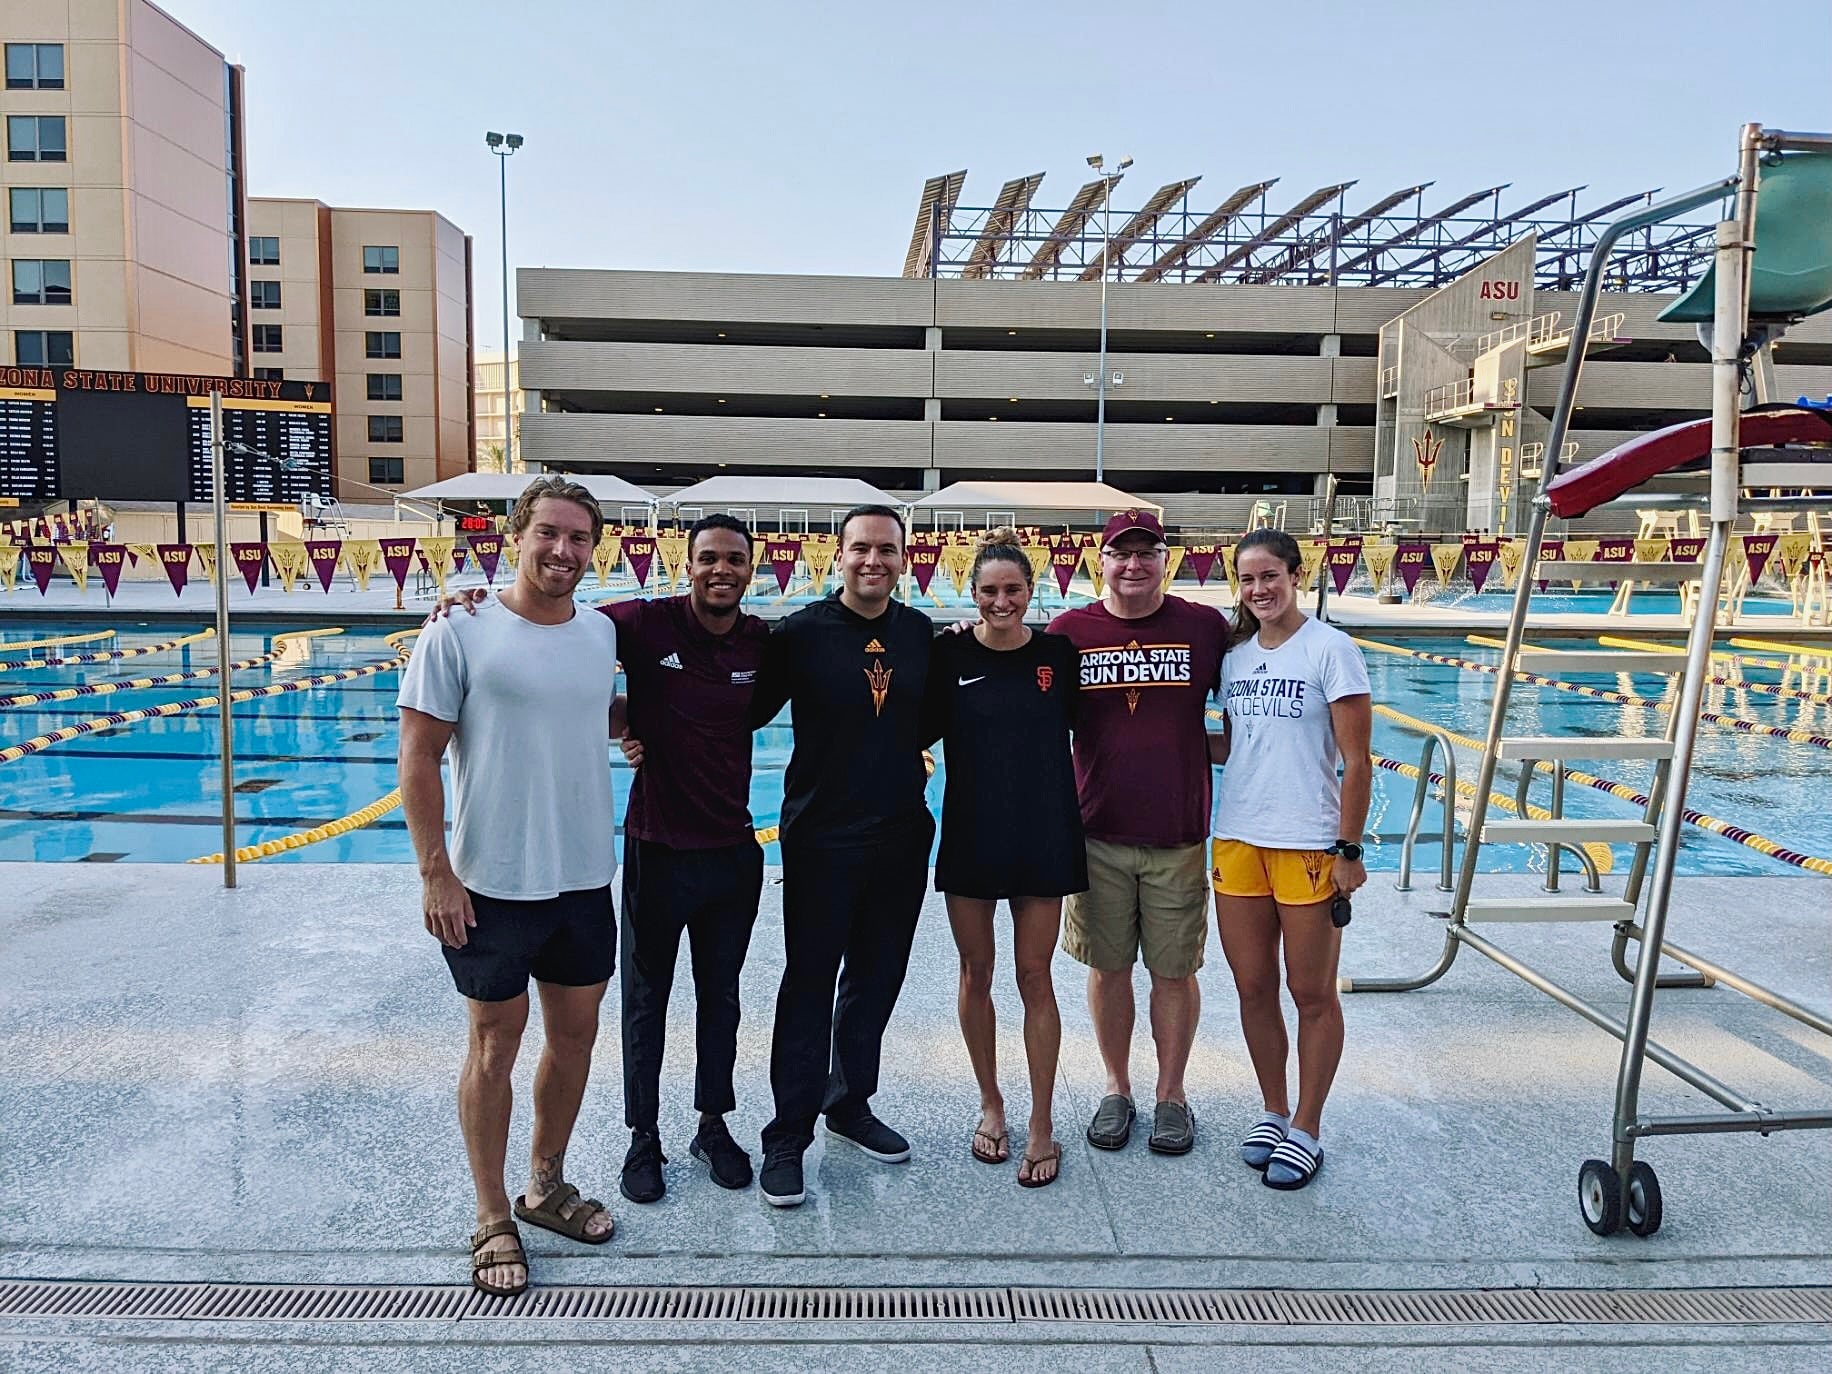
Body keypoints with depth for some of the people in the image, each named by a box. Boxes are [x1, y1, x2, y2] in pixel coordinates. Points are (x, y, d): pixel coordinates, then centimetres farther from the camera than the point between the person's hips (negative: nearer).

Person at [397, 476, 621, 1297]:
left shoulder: (603, 634, 4)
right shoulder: (459, 633, -11)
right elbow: (419, 760, -11)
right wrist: (435, 874, -13)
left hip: (584, 881, 5)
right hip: (491, 885, -5)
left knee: (575, 1032, 15)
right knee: (495, 1044, 8)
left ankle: (546, 1187, 36)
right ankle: (492, 1218, 26)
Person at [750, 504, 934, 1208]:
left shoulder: (921, 632, 3)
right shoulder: (801, 632, -9)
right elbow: (747, 714, -5)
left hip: (902, 836, 5)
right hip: (821, 838, -4)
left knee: (877, 979, 16)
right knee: (809, 985, 3)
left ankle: (850, 1104, 35)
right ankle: (788, 1135, 16)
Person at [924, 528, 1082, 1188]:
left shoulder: (1057, 652, -2)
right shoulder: (950, 653, -4)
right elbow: (923, 730, 2)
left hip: (1043, 837, 0)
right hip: (970, 836, 1)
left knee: (1035, 979, 5)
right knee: (976, 975, 12)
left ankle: (1042, 1125, 17)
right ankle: (990, 1104, 31)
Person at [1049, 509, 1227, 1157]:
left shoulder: (1204, 626, -1)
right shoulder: (1069, 630, 1)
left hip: (1178, 836, 0)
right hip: (1097, 834, 1)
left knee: (1174, 970, 10)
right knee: (1108, 966, 12)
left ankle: (1172, 1093, 29)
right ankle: (1116, 1088, 30)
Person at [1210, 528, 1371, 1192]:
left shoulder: (1330, 649, -7)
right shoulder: (1235, 655, 9)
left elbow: (1356, 761, -8)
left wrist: (1348, 850, -10)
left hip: (1308, 845, -5)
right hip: (1237, 839, 5)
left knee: (1312, 993, 7)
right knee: (1253, 987, 12)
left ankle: (1306, 1127, 21)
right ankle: (1273, 1110, 30)